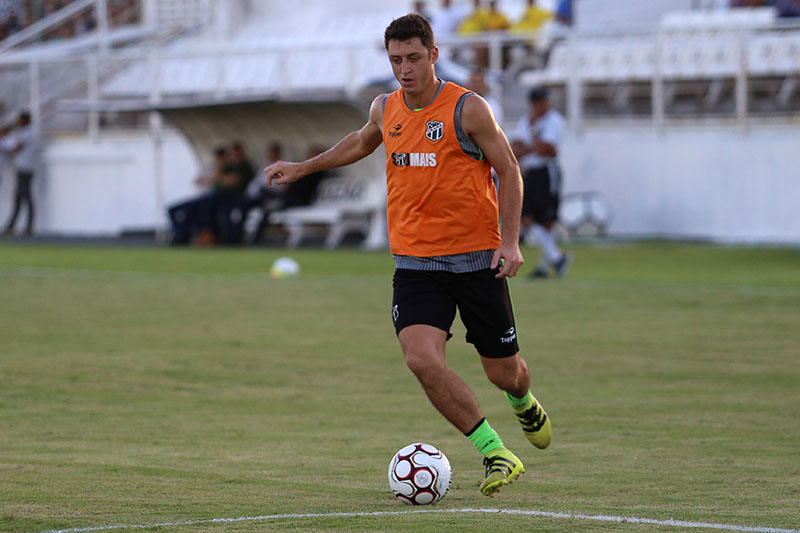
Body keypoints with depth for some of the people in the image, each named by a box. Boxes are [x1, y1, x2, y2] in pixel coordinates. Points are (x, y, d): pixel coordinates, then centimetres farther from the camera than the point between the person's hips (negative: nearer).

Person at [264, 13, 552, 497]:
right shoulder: (385, 109, 5)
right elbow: (362, 142, 29)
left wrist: (510, 240, -12)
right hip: (415, 263, 3)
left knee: (503, 371, 7)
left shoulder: (468, 108, -9)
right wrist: (304, 168, 32)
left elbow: (509, 170, -3)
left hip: (476, 258, -3)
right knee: (421, 358, -21)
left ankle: (525, 403, 47)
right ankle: (496, 454, -11)